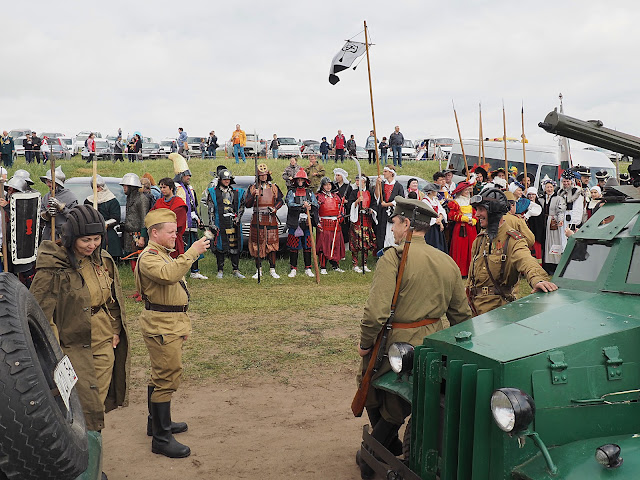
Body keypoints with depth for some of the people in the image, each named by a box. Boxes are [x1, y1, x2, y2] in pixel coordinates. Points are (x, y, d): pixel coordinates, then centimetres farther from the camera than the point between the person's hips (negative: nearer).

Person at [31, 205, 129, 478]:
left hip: (105, 346, 6)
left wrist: (116, 331, 12)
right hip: (74, 349, -6)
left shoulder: (104, 261, 4)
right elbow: (40, 311, -12)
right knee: (83, 409, -2)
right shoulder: (53, 268, -16)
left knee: (98, 405, 14)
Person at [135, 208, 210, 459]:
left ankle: (157, 421, 33)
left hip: (171, 325, 10)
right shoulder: (148, 257, -15)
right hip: (161, 327, -10)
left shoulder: (164, 254, 19)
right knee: (167, 378, -8)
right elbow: (168, 275, -37)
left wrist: (181, 325, 24)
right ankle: (162, 438, -3)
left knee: (162, 375, 19)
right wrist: (192, 252, -35)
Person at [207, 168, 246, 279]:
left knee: (235, 246, 2)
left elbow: (241, 207, 16)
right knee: (220, 248, 0)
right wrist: (212, 223, -7)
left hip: (234, 223, 2)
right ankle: (220, 270, 9)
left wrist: (238, 217, 0)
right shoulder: (213, 192, 5)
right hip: (220, 223, -2)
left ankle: (236, 270, 10)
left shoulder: (237, 192, 13)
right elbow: (210, 210, 1)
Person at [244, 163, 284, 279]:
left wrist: (275, 208, -10)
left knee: (272, 244, 0)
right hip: (257, 219, 0)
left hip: (271, 220, 0)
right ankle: (258, 270, 11)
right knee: (257, 245, 1)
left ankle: (272, 270, 7)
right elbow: (247, 204, 0)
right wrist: (254, 196, -17)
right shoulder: (253, 188, 6)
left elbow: (280, 200, 10)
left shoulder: (274, 187, 9)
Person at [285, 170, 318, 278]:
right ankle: (293, 269, 10)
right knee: (293, 247, 1)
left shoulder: (310, 192, 13)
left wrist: (309, 206, -19)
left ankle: (308, 269, 14)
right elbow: (290, 204, -12)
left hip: (307, 224, 2)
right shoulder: (291, 192, 5)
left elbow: (316, 205, 2)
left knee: (307, 246, 6)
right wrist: (302, 206, -22)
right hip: (294, 223, -2)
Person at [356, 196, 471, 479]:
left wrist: (365, 343, -9)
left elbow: (376, 312, -25)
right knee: (399, 407, 21)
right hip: (433, 344, 5)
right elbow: (461, 314, 11)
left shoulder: (394, 257, -17)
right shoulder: (447, 262, 4)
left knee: (373, 395, 18)